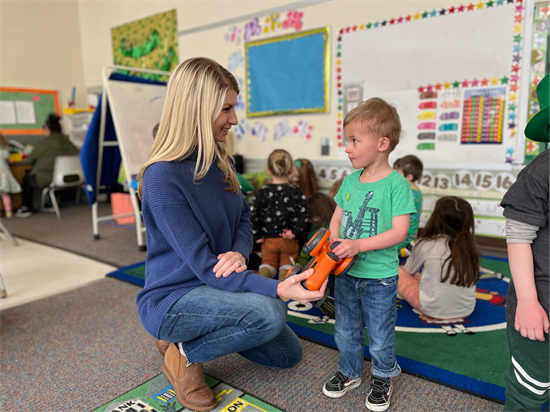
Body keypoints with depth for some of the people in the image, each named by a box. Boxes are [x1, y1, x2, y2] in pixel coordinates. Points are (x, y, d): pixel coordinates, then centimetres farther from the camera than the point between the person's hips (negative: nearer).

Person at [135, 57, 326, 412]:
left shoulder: (220, 160, -2)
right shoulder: (163, 177, -26)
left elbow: (244, 216, 6)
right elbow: (204, 266, -27)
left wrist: (239, 252, -18)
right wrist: (278, 288, -36)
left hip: (215, 287, 8)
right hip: (172, 298, -7)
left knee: (288, 354, 14)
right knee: (269, 313, -33)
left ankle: (198, 333, 23)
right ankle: (185, 353, -5)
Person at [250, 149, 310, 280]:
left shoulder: (263, 192, -6)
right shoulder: (296, 192, -6)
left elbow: (253, 215, -10)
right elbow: (304, 214, -13)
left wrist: (257, 236, -1)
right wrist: (295, 232, -7)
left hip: (268, 239, 0)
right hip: (289, 240, 0)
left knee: (268, 262, 17)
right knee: (287, 261, 16)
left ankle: (262, 279, -14)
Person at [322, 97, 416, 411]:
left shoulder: (396, 184, -16)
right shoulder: (350, 181, 2)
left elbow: (399, 232, -20)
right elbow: (337, 219, 8)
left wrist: (358, 245, -27)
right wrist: (335, 245, -10)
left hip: (380, 278, -5)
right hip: (346, 273, 5)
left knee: (380, 337, 13)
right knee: (346, 331, 20)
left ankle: (383, 378, 40)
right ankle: (350, 373, 44)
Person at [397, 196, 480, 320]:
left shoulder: (425, 244, -13)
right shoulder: (469, 246, -3)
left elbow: (409, 272, 4)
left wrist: (418, 276, 29)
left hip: (432, 310, -6)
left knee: (395, 272, 6)